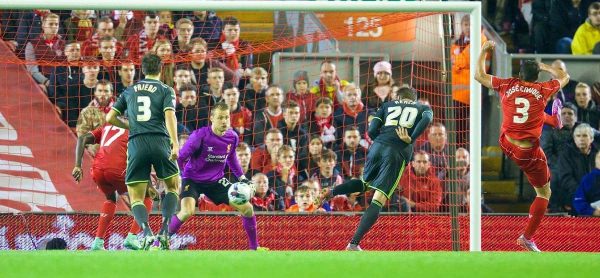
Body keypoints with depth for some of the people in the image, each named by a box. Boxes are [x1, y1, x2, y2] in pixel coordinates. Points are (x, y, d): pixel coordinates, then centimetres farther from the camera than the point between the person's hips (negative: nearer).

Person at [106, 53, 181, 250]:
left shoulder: (130, 91, 19)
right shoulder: (166, 90, 9)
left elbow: (110, 118, 15)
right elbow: (169, 115, -8)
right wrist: (175, 144, -18)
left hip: (136, 145, 1)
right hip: (159, 142, -1)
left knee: (136, 198, 5)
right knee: (173, 186, 20)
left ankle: (147, 232, -23)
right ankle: (164, 231, 1)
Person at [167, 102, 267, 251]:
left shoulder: (232, 137, -6)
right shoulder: (200, 136, -24)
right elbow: (181, 157, -16)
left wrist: (241, 177, 12)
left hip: (216, 181, 5)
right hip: (193, 179, -5)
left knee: (247, 208, -2)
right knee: (187, 212, -31)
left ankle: (254, 247, 15)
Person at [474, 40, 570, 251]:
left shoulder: (508, 85, -3)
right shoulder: (543, 90, -8)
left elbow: (479, 76, 11)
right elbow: (564, 77, 13)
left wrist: (484, 51, 23)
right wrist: (544, 66, 27)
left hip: (506, 144, 4)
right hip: (529, 154, -4)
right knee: (544, 193, 11)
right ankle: (527, 237, 6)